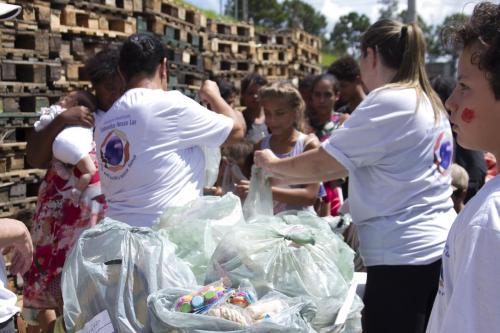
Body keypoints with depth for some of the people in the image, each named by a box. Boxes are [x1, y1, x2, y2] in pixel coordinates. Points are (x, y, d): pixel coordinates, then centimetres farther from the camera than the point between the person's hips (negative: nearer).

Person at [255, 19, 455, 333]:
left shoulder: (388, 101, -15)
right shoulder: (428, 101, 14)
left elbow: (321, 163, -9)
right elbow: (350, 163, 17)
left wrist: (273, 164, 9)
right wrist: (287, 178, 18)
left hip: (402, 255, -9)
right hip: (436, 246, 9)